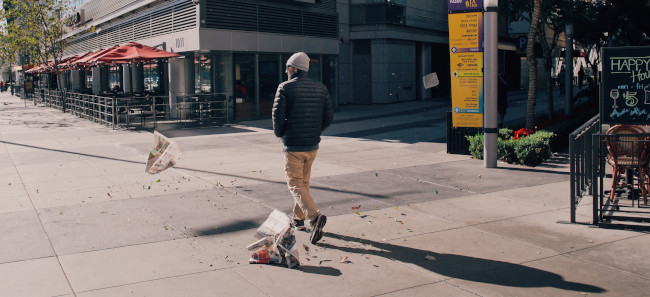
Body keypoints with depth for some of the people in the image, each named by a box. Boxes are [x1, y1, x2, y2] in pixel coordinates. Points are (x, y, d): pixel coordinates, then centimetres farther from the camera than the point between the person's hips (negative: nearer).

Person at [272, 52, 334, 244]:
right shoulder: (321, 89, 6)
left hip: (293, 145, -6)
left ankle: (315, 217, -22)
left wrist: (279, 133, 4)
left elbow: (278, 114, -14)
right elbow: (329, 116, 5)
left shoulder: (285, 88, -9)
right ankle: (298, 219, 30)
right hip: (313, 145, 6)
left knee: (295, 184, -2)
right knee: (304, 181, 20)